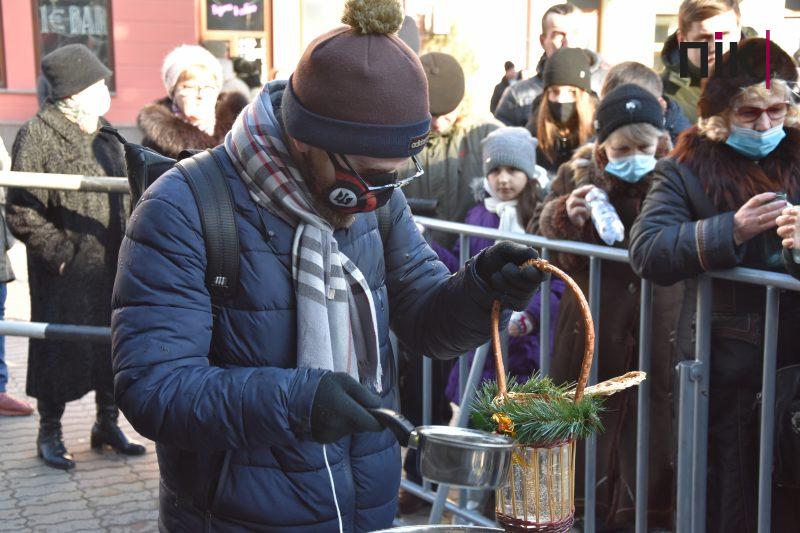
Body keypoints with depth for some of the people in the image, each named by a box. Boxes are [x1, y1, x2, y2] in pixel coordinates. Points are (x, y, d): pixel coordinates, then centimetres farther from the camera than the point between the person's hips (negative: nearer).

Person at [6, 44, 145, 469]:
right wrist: (59, 251, -17)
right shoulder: (38, 134, -11)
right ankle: (50, 434, 21)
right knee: (60, 349, 4)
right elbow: (21, 211, -13)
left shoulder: (105, 134, 11)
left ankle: (107, 423, 30)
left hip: (110, 265, 7)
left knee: (112, 346, 14)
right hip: (64, 274, -7)